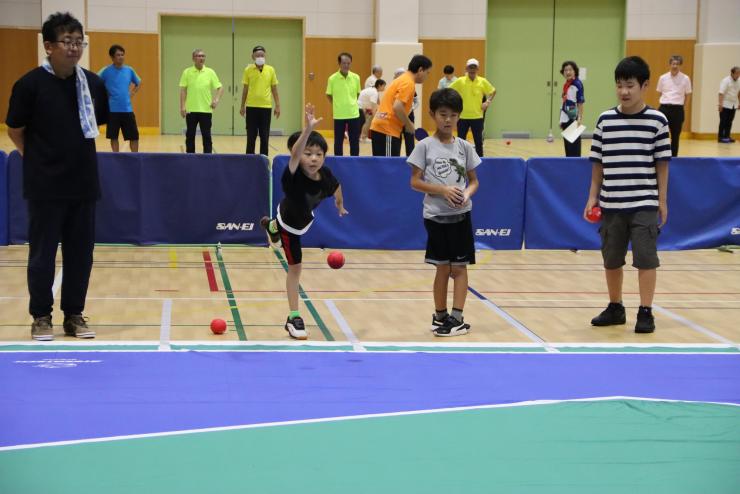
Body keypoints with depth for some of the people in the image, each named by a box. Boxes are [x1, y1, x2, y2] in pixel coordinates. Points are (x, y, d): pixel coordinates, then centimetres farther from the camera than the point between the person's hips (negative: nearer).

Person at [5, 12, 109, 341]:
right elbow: (15, 130, -1)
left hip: (83, 183, 4)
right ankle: (41, 316, 15)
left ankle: (74, 315, 20)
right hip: (45, 186, -4)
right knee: (42, 254, 3)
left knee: (81, 253, 9)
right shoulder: (30, 84, -10)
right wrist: (40, 156, 6)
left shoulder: (94, 84, 2)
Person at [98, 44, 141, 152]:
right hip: (112, 110, -3)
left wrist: (131, 93, 9)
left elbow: (139, 83, 22)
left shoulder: (129, 70, 5)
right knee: (114, 137, 5)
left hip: (127, 109, 3)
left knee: (134, 136, 3)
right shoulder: (106, 71, -6)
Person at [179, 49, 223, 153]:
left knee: (207, 136, 2)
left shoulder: (210, 72, 3)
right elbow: (183, 90, 1)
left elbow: (220, 88, 5)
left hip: (206, 110, 0)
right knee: (190, 135, 6)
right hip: (191, 109, 0)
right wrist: (182, 106, -6)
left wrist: (216, 99, -13)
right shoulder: (187, 72, 2)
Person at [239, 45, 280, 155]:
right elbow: (245, 89, 6)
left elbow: (274, 89, 6)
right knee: (251, 136, 4)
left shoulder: (270, 70, 3)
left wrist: (277, 106, 3)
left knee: (265, 136, 4)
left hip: (266, 107, 1)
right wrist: (242, 106, 5)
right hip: (251, 107, 0)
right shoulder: (248, 70, 1)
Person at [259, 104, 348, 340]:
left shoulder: (325, 175, -28)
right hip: (288, 221, -5)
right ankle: (294, 317, 12)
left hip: (304, 219, 5)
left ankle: (272, 226, 68)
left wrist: (340, 203, 16)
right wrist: (308, 128, -81)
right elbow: (295, 153, -65)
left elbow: (336, 187, -3)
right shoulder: (293, 175, -42)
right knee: (295, 267, 1)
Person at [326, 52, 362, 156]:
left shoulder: (356, 78, 0)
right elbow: (329, 95, 6)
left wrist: (351, 104, 9)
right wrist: (338, 105, 7)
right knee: (338, 141, 6)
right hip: (339, 115, -2)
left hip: (354, 114, 2)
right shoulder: (332, 78, -7)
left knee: (354, 141, 5)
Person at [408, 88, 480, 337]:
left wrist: (467, 193, -13)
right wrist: (442, 190, -17)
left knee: (459, 267, 1)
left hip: (461, 214, 1)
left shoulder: (464, 147, 3)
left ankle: (457, 318, 4)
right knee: (442, 268, 7)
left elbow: (473, 180, 9)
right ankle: (440, 316, 20)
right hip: (435, 215, -1)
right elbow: (415, 181, -4)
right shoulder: (425, 146, -4)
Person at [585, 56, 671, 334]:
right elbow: (598, 163, 7)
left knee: (645, 258, -3)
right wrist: (593, 196, 5)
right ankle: (615, 309, 27)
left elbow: (662, 163, 0)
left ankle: (645, 312, 5)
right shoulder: (605, 120, 2)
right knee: (611, 259, 12)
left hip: (644, 204, -3)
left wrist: (662, 200, -1)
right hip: (611, 204, 3)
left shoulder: (657, 121, -4)